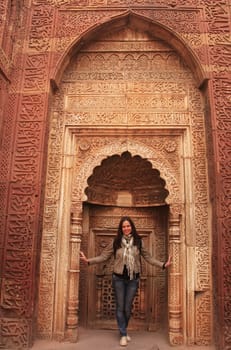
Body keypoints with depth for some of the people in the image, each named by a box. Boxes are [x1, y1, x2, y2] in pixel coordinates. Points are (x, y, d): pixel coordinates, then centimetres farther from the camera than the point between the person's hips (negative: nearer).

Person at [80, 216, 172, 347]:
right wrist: (88, 260, -13)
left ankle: (123, 330, 36)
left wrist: (163, 264, -10)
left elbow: (149, 258, 0)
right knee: (120, 307, 7)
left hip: (133, 279, 1)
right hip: (118, 278, 0)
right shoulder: (115, 242, -4)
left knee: (128, 308, 11)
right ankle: (123, 334, 24)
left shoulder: (139, 242, -3)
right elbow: (103, 256, -3)